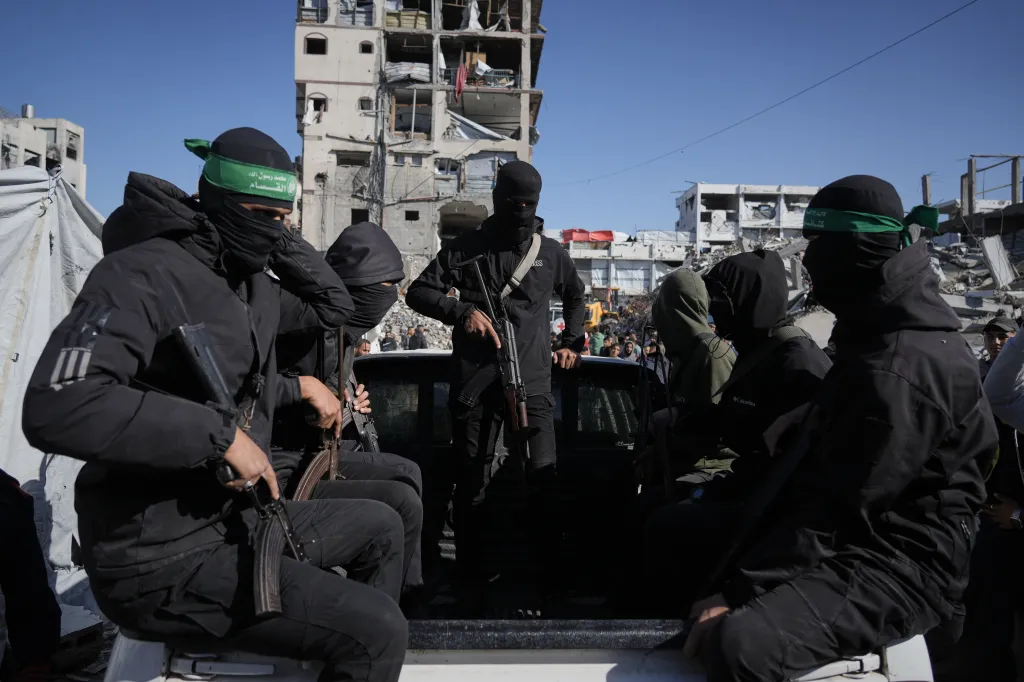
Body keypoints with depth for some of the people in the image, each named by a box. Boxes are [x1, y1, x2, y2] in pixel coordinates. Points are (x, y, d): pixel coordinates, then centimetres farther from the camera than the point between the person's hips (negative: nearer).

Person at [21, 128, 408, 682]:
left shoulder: (253, 280, 7)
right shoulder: (145, 273, -19)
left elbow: (333, 308, 21)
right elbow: (55, 408, -31)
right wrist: (222, 433, -29)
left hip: (233, 518, 9)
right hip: (161, 559, -9)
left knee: (381, 528, 18)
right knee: (378, 632, -17)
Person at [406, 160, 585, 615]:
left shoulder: (551, 253, 11)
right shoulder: (466, 248, 5)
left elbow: (575, 295, 30)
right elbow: (418, 292, 1)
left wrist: (572, 342, 20)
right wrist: (462, 310, -15)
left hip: (532, 384, 1)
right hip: (475, 383, 0)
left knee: (543, 482, -9)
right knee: (472, 486, 6)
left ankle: (547, 583, 1)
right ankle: (472, 585, 18)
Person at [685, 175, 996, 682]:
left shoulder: (898, 369, -23)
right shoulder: (885, 332, 10)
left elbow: (837, 506, -25)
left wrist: (737, 592, -23)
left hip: (897, 568, -10)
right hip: (866, 540, 11)